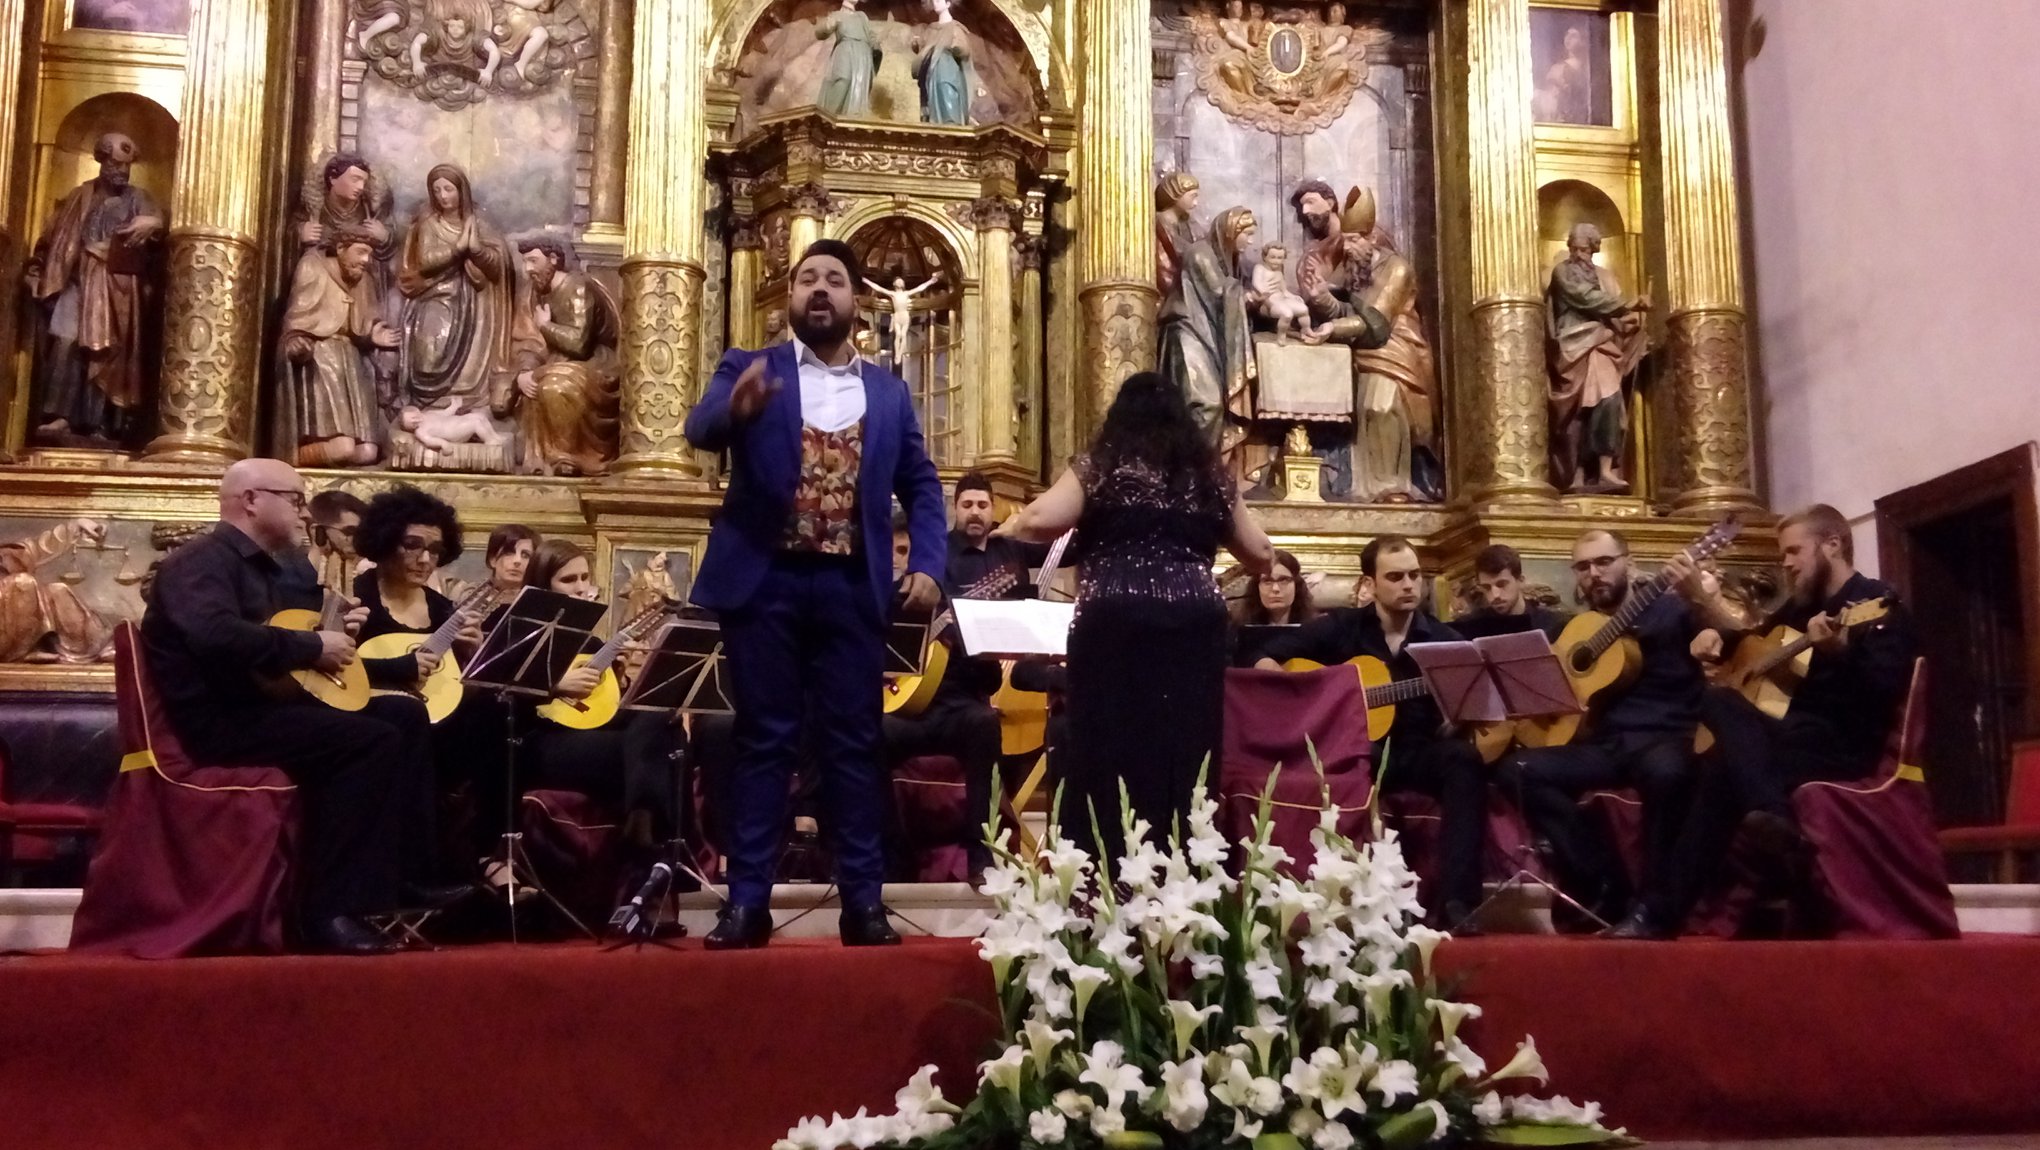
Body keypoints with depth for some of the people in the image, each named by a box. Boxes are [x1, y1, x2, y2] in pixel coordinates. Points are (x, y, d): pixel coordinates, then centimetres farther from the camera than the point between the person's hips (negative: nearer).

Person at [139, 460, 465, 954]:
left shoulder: (279, 567, 17)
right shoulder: (202, 561, -12)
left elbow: (294, 627, 29)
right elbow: (216, 634, -31)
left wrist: (337, 630, 8)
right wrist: (313, 647, -23)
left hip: (269, 701, 10)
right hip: (218, 719, -10)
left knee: (406, 715, 7)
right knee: (373, 739, -25)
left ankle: (405, 875, 6)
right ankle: (329, 910, -25)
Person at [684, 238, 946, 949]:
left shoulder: (889, 392, 13)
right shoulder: (747, 369, 6)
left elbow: (921, 487, 11)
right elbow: (700, 429, -13)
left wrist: (927, 565, -5)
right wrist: (736, 408, -36)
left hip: (851, 586, 2)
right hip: (765, 580, -2)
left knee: (854, 744, 4)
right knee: (763, 743, 2)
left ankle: (863, 901, 8)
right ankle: (747, 901, 6)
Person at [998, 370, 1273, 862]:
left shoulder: (1100, 466, 7)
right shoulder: (1209, 475, 17)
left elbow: (1040, 521, -6)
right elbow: (1261, 554, 22)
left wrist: (1012, 526, 15)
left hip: (1115, 624, -3)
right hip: (1194, 625, 3)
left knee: (1110, 753, 0)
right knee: (1185, 754, 5)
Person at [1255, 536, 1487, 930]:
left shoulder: (1443, 639, 9)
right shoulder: (1340, 627, 6)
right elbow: (1265, 660, 7)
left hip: (1414, 753, 2)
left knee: (1464, 759, -32)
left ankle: (1454, 900, -36)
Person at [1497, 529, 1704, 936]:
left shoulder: (1670, 610, 7)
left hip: (1665, 738, -4)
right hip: (1603, 745, 4)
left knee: (1666, 771, -40)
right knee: (1519, 770, -20)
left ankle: (1652, 902, -23)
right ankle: (1604, 884, -16)